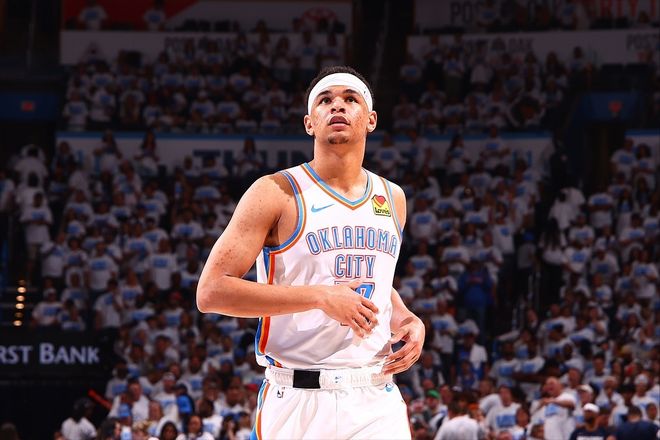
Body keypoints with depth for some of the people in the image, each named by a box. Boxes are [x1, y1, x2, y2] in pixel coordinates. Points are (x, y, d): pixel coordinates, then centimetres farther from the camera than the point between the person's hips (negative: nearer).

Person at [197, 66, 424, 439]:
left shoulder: (392, 199, 13)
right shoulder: (276, 193, -5)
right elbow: (211, 292, -12)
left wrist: (407, 320, 8)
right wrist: (320, 297, -16)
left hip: (378, 402, 4)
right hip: (301, 403, -4)